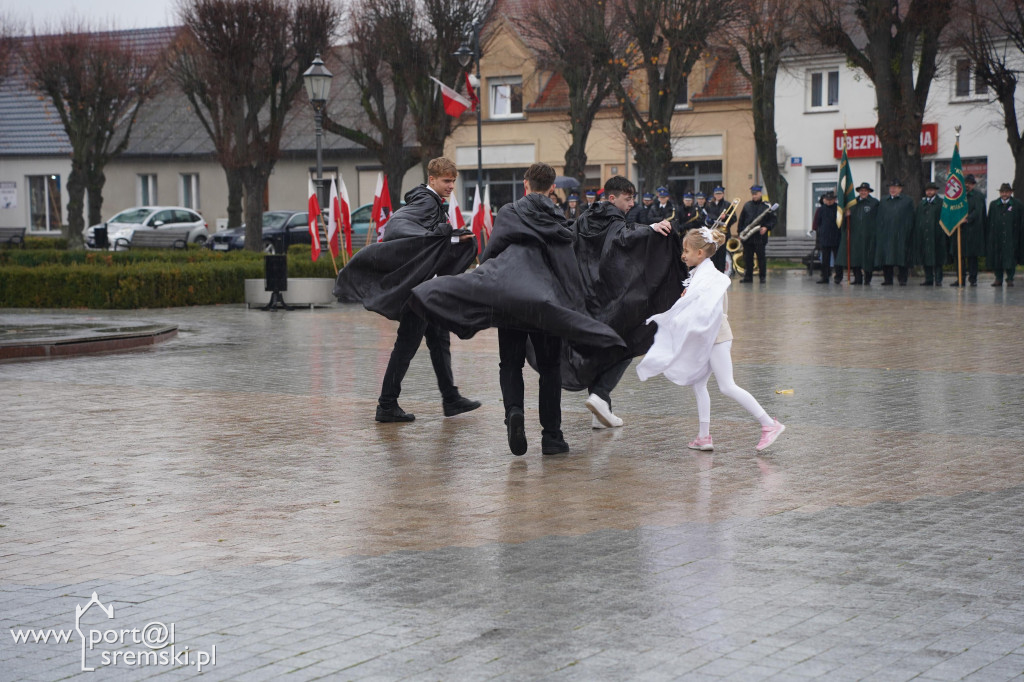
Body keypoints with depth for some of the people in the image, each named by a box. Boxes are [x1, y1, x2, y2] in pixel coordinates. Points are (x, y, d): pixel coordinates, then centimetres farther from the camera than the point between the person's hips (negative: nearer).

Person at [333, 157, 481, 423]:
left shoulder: (433, 202, 17)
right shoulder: (427, 201, -14)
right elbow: (396, 224, -29)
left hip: (426, 285, 11)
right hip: (415, 283, -11)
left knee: (439, 339, 15)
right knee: (407, 343, -8)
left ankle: (451, 399, 22)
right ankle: (387, 405, -4)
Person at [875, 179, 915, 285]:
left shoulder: (907, 202, 5)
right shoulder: (883, 202, 16)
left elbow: (909, 221, 1)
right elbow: (879, 219, 14)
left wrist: (907, 232, -7)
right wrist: (880, 232, 4)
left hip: (900, 235, -3)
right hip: (885, 235, 3)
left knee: (902, 259, -4)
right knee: (886, 257, 1)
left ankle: (902, 279, 1)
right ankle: (888, 279, 7)